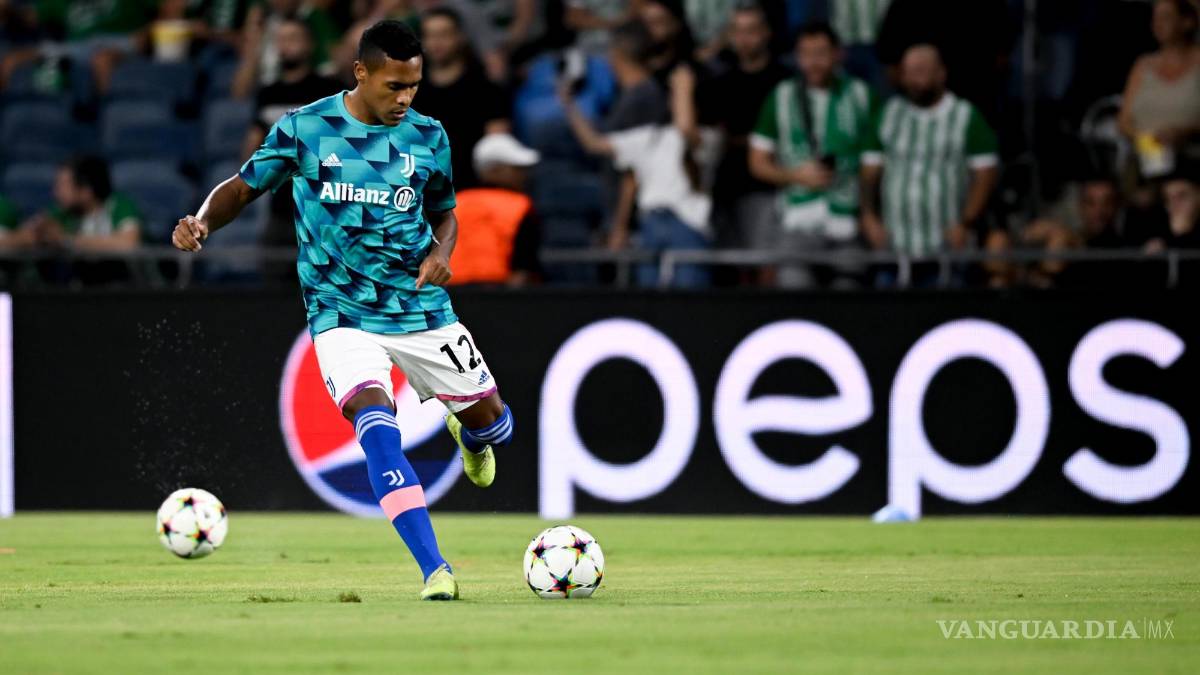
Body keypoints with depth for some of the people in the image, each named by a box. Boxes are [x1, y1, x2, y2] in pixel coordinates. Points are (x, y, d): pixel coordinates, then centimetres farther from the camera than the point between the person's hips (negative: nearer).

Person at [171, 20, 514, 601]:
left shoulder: (428, 137, 1)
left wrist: (442, 251, -6)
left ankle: (469, 434, 51)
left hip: (422, 310, 3)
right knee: (376, 425, -27)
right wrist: (201, 223, -16)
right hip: (343, 317, -3)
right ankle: (434, 571, -29)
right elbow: (243, 186, 4)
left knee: (493, 424, 10)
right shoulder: (304, 129, -6)